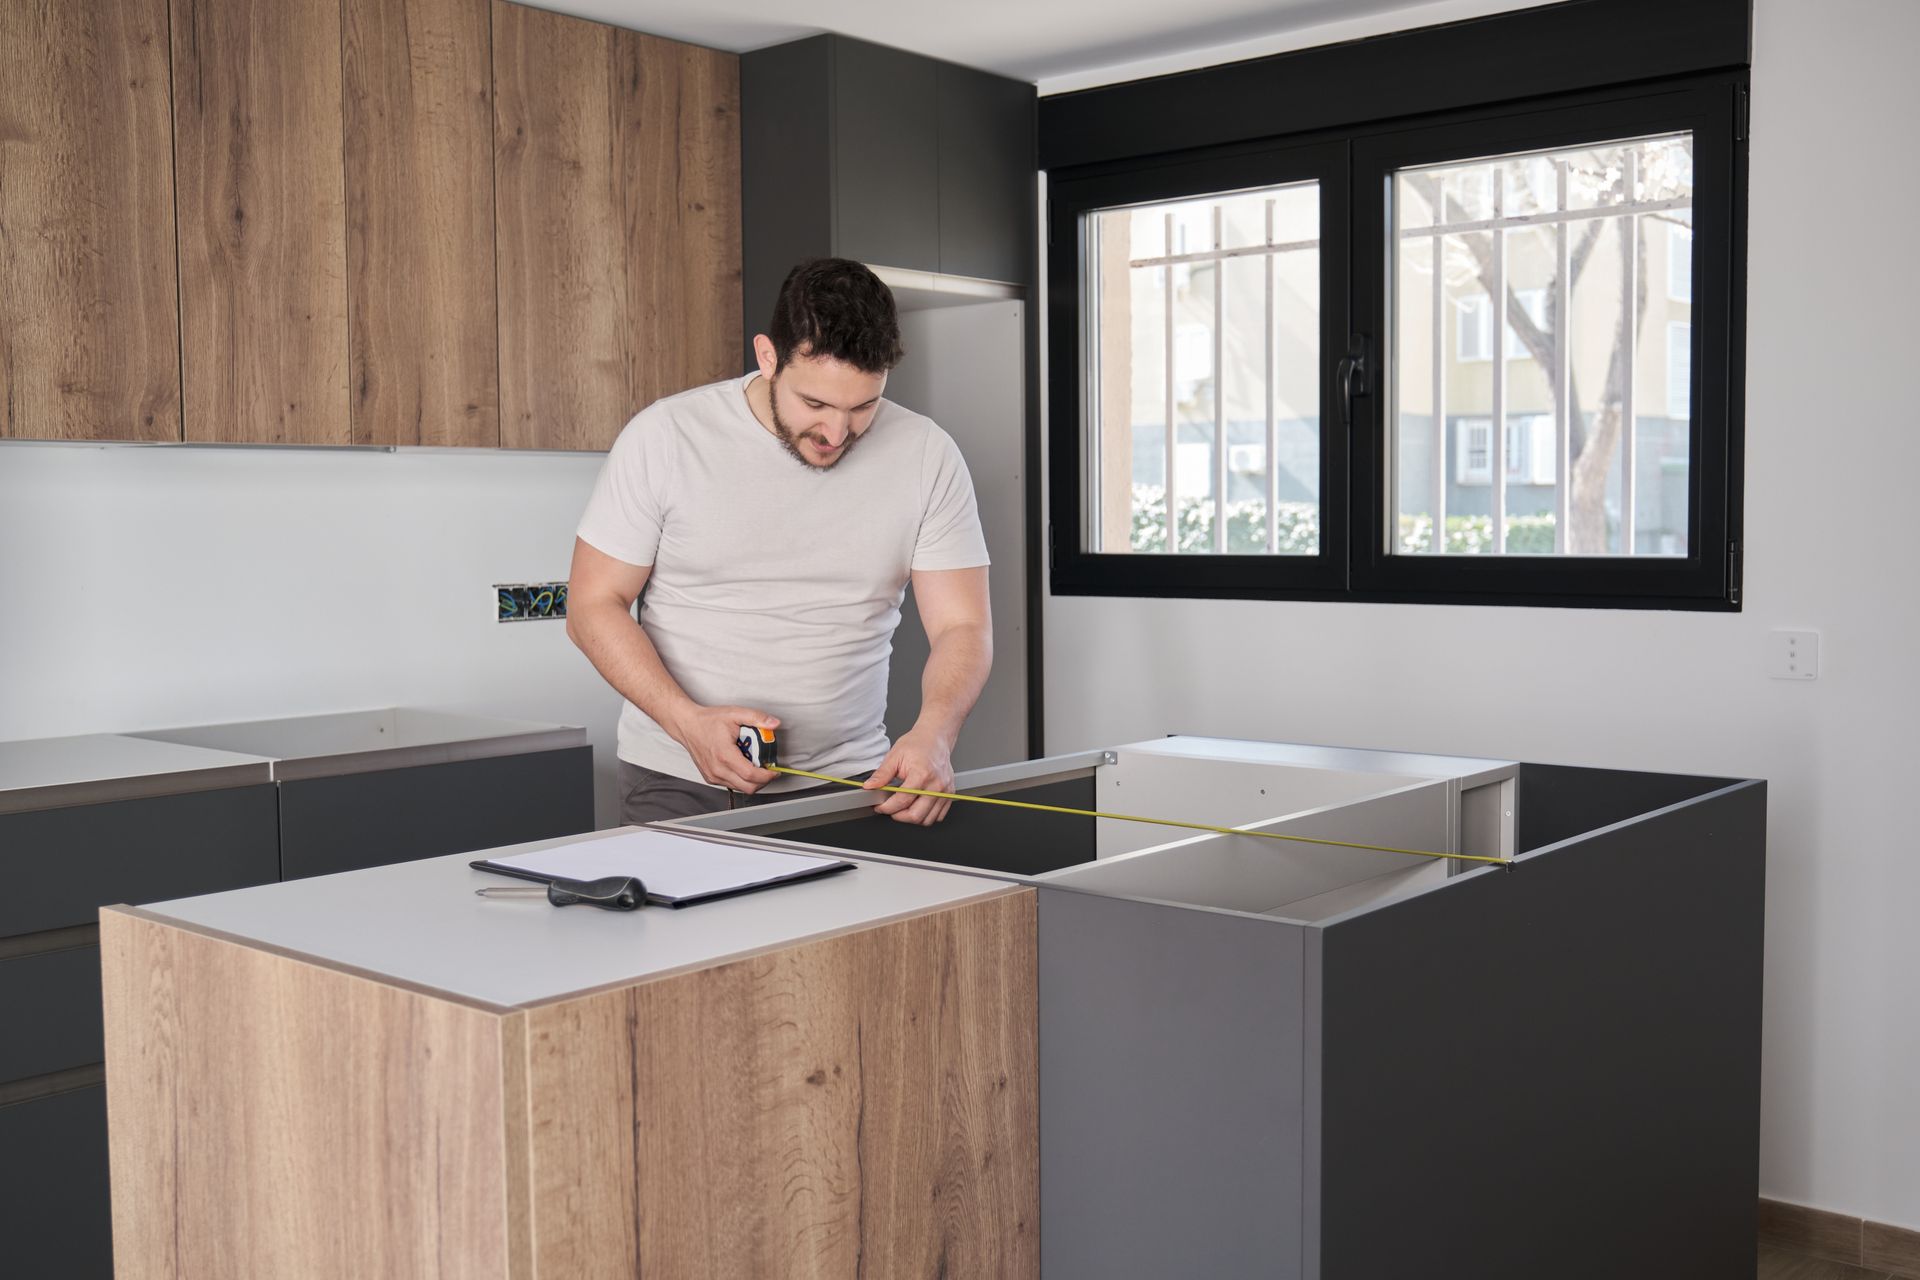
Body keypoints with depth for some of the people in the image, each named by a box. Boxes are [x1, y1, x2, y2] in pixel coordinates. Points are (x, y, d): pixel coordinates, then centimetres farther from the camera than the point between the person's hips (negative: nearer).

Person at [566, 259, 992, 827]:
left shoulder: (926, 455, -3)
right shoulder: (664, 437, -6)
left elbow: (963, 625, -2)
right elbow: (594, 604, -2)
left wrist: (933, 734, -22)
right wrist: (689, 722, -17)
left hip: (846, 782, 1)